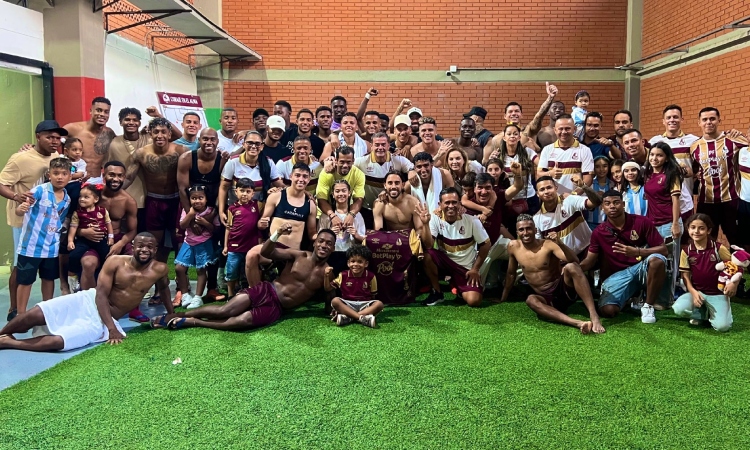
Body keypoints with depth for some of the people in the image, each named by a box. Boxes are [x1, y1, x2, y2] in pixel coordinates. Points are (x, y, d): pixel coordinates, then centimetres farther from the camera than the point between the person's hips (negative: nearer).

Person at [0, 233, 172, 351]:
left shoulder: (160, 269, -7)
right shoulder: (115, 262, -12)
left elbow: (164, 288, 17)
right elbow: (101, 295, -15)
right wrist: (112, 328, -24)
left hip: (100, 321, 0)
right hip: (88, 301, 0)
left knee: (57, 341, -23)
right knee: (36, 314, -21)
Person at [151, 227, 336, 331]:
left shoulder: (327, 272, 2)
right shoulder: (299, 255, 0)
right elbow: (266, 252, -7)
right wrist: (278, 234, -24)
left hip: (277, 307, 0)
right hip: (266, 291, 0)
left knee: (239, 322, -26)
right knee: (224, 310, -21)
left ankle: (191, 322, -10)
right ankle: (176, 314, -3)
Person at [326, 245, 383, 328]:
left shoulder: (371, 277, 0)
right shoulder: (343, 275, 2)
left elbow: (373, 296, 8)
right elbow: (328, 288, 7)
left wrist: (373, 308, -9)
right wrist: (327, 276, -10)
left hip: (364, 305, 0)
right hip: (347, 304, 0)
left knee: (379, 304, -29)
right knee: (335, 301, -29)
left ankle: (347, 317, -36)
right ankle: (362, 317, -39)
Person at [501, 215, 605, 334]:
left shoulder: (548, 244, -8)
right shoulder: (513, 247, 2)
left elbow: (575, 261, -21)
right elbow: (511, 274, 17)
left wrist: (560, 243, -35)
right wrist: (503, 298, 24)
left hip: (564, 290, -2)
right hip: (546, 298, 2)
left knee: (571, 267, -32)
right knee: (530, 300, -33)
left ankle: (594, 316, -40)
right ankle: (577, 323, -49)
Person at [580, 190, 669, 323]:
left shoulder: (642, 222, -5)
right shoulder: (599, 232, 2)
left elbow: (663, 249, -8)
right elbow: (589, 261, 5)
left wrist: (637, 252, -25)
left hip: (642, 268, 0)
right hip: (618, 275, 1)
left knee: (657, 259, -37)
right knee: (607, 310, -26)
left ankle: (648, 306, -17)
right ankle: (631, 300, 11)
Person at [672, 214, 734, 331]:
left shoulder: (718, 248, -7)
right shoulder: (686, 251, -2)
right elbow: (685, 276, 0)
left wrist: (733, 283, -17)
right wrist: (693, 292, -17)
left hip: (718, 294, -2)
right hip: (697, 291, 2)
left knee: (722, 326, -22)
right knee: (679, 309, -27)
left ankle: (711, 312, 14)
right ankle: (701, 313, 6)